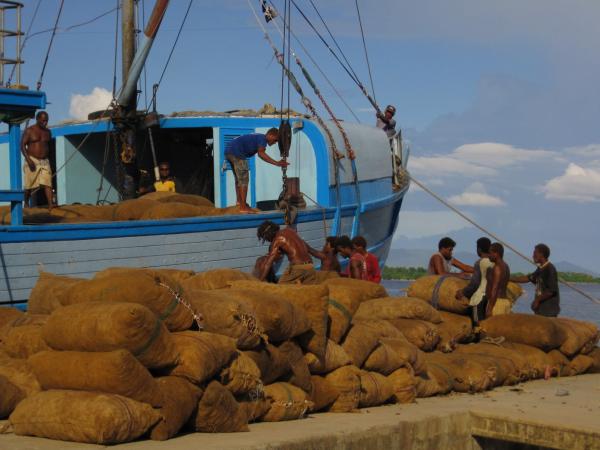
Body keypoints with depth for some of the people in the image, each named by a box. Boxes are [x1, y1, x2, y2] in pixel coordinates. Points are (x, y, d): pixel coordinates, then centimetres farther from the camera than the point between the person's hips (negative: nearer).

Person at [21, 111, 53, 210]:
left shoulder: (47, 132, 10)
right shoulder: (29, 131, -5)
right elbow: (22, 145, -9)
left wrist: (48, 159, 18)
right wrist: (28, 160, -19)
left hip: (44, 161, 4)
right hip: (32, 161, -3)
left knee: (47, 183, -12)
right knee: (29, 185, 4)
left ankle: (50, 204, -24)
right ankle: (26, 204, 24)